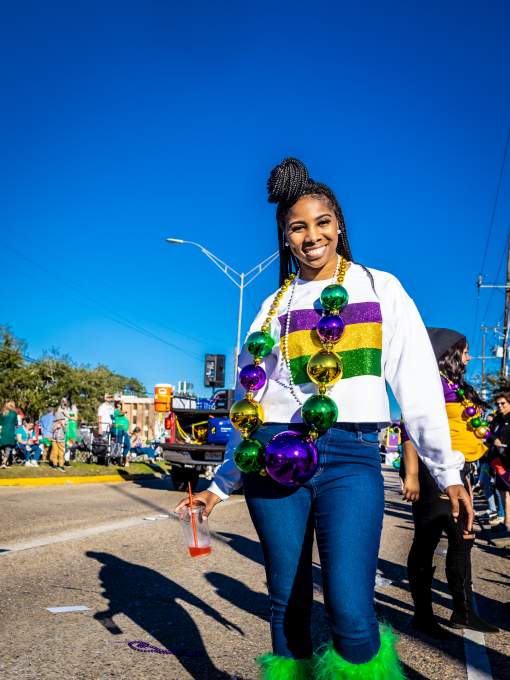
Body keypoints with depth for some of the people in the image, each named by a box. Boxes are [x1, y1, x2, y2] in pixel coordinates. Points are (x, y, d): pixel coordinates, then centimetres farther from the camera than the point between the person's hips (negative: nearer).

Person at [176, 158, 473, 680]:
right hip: (273, 458, 3)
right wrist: (222, 484, 18)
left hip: (350, 456, -2)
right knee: (287, 601, 8)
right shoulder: (275, 305, 14)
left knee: (350, 612, -15)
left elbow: (417, 381, 4)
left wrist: (445, 469, -3)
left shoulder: (380, 288, 8)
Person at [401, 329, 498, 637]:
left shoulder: (456, 386, 18)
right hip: (432, 472, -10)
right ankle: (423, 616, 9)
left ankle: (464, 612, 24)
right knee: (427, 542, -1)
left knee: (462, 540, 14)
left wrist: (464, 477, 20)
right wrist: (412, 475, -25)